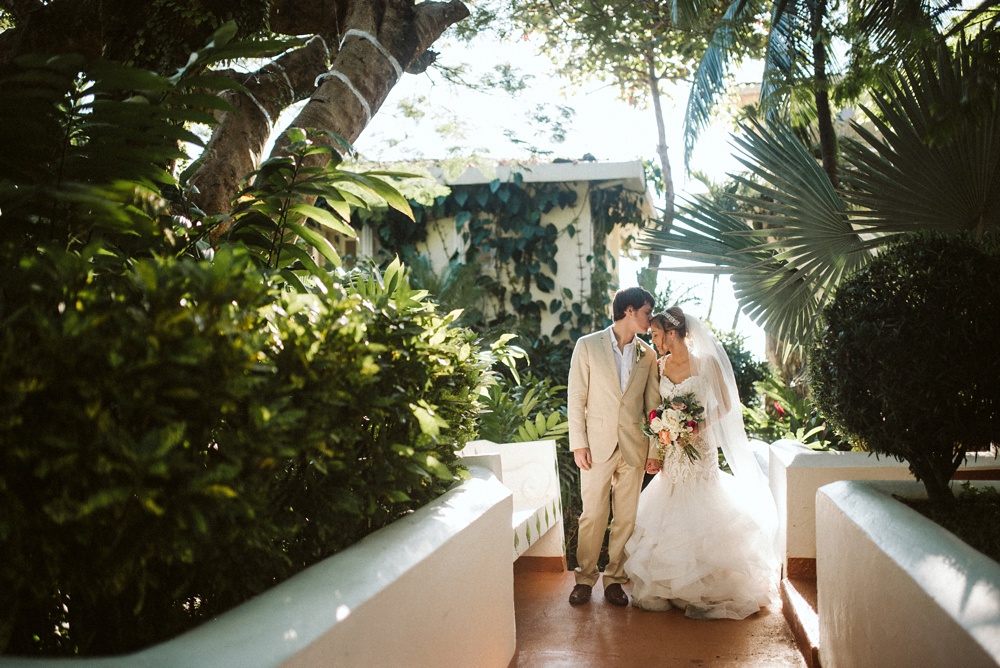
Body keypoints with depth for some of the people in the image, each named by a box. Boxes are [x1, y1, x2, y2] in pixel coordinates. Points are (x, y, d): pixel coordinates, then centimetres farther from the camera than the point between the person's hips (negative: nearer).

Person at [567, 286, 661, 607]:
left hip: (634, 446, 3)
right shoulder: (588, 346, -1)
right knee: (592, 515, 2)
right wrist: (578, 443, -8)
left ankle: (615, 578, 19)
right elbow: (576, 397, -2)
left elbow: (653, 404, 10)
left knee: (626, 517, 7)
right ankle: (585, 577, 16)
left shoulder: (648, 355, 9)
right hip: (598, 445, -3)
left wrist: (655, 449, 4)